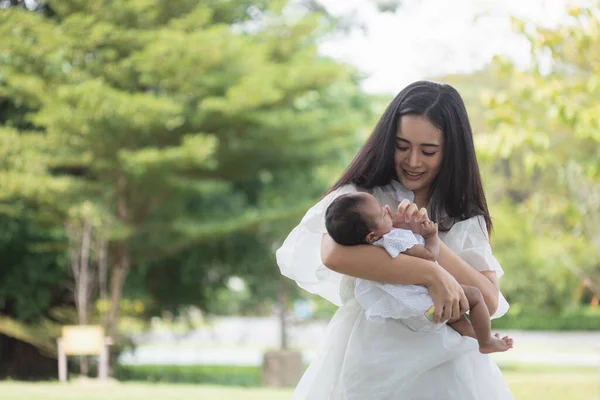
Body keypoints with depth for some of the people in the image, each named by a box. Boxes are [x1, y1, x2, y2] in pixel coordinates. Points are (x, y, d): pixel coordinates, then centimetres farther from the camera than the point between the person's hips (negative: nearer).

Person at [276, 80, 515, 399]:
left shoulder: (465, 219, 8)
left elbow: (489, 301, -5)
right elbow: (334, 254, -24)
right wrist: (431, 274, -24)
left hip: (447, 370, 3)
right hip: (368, 364, -3)